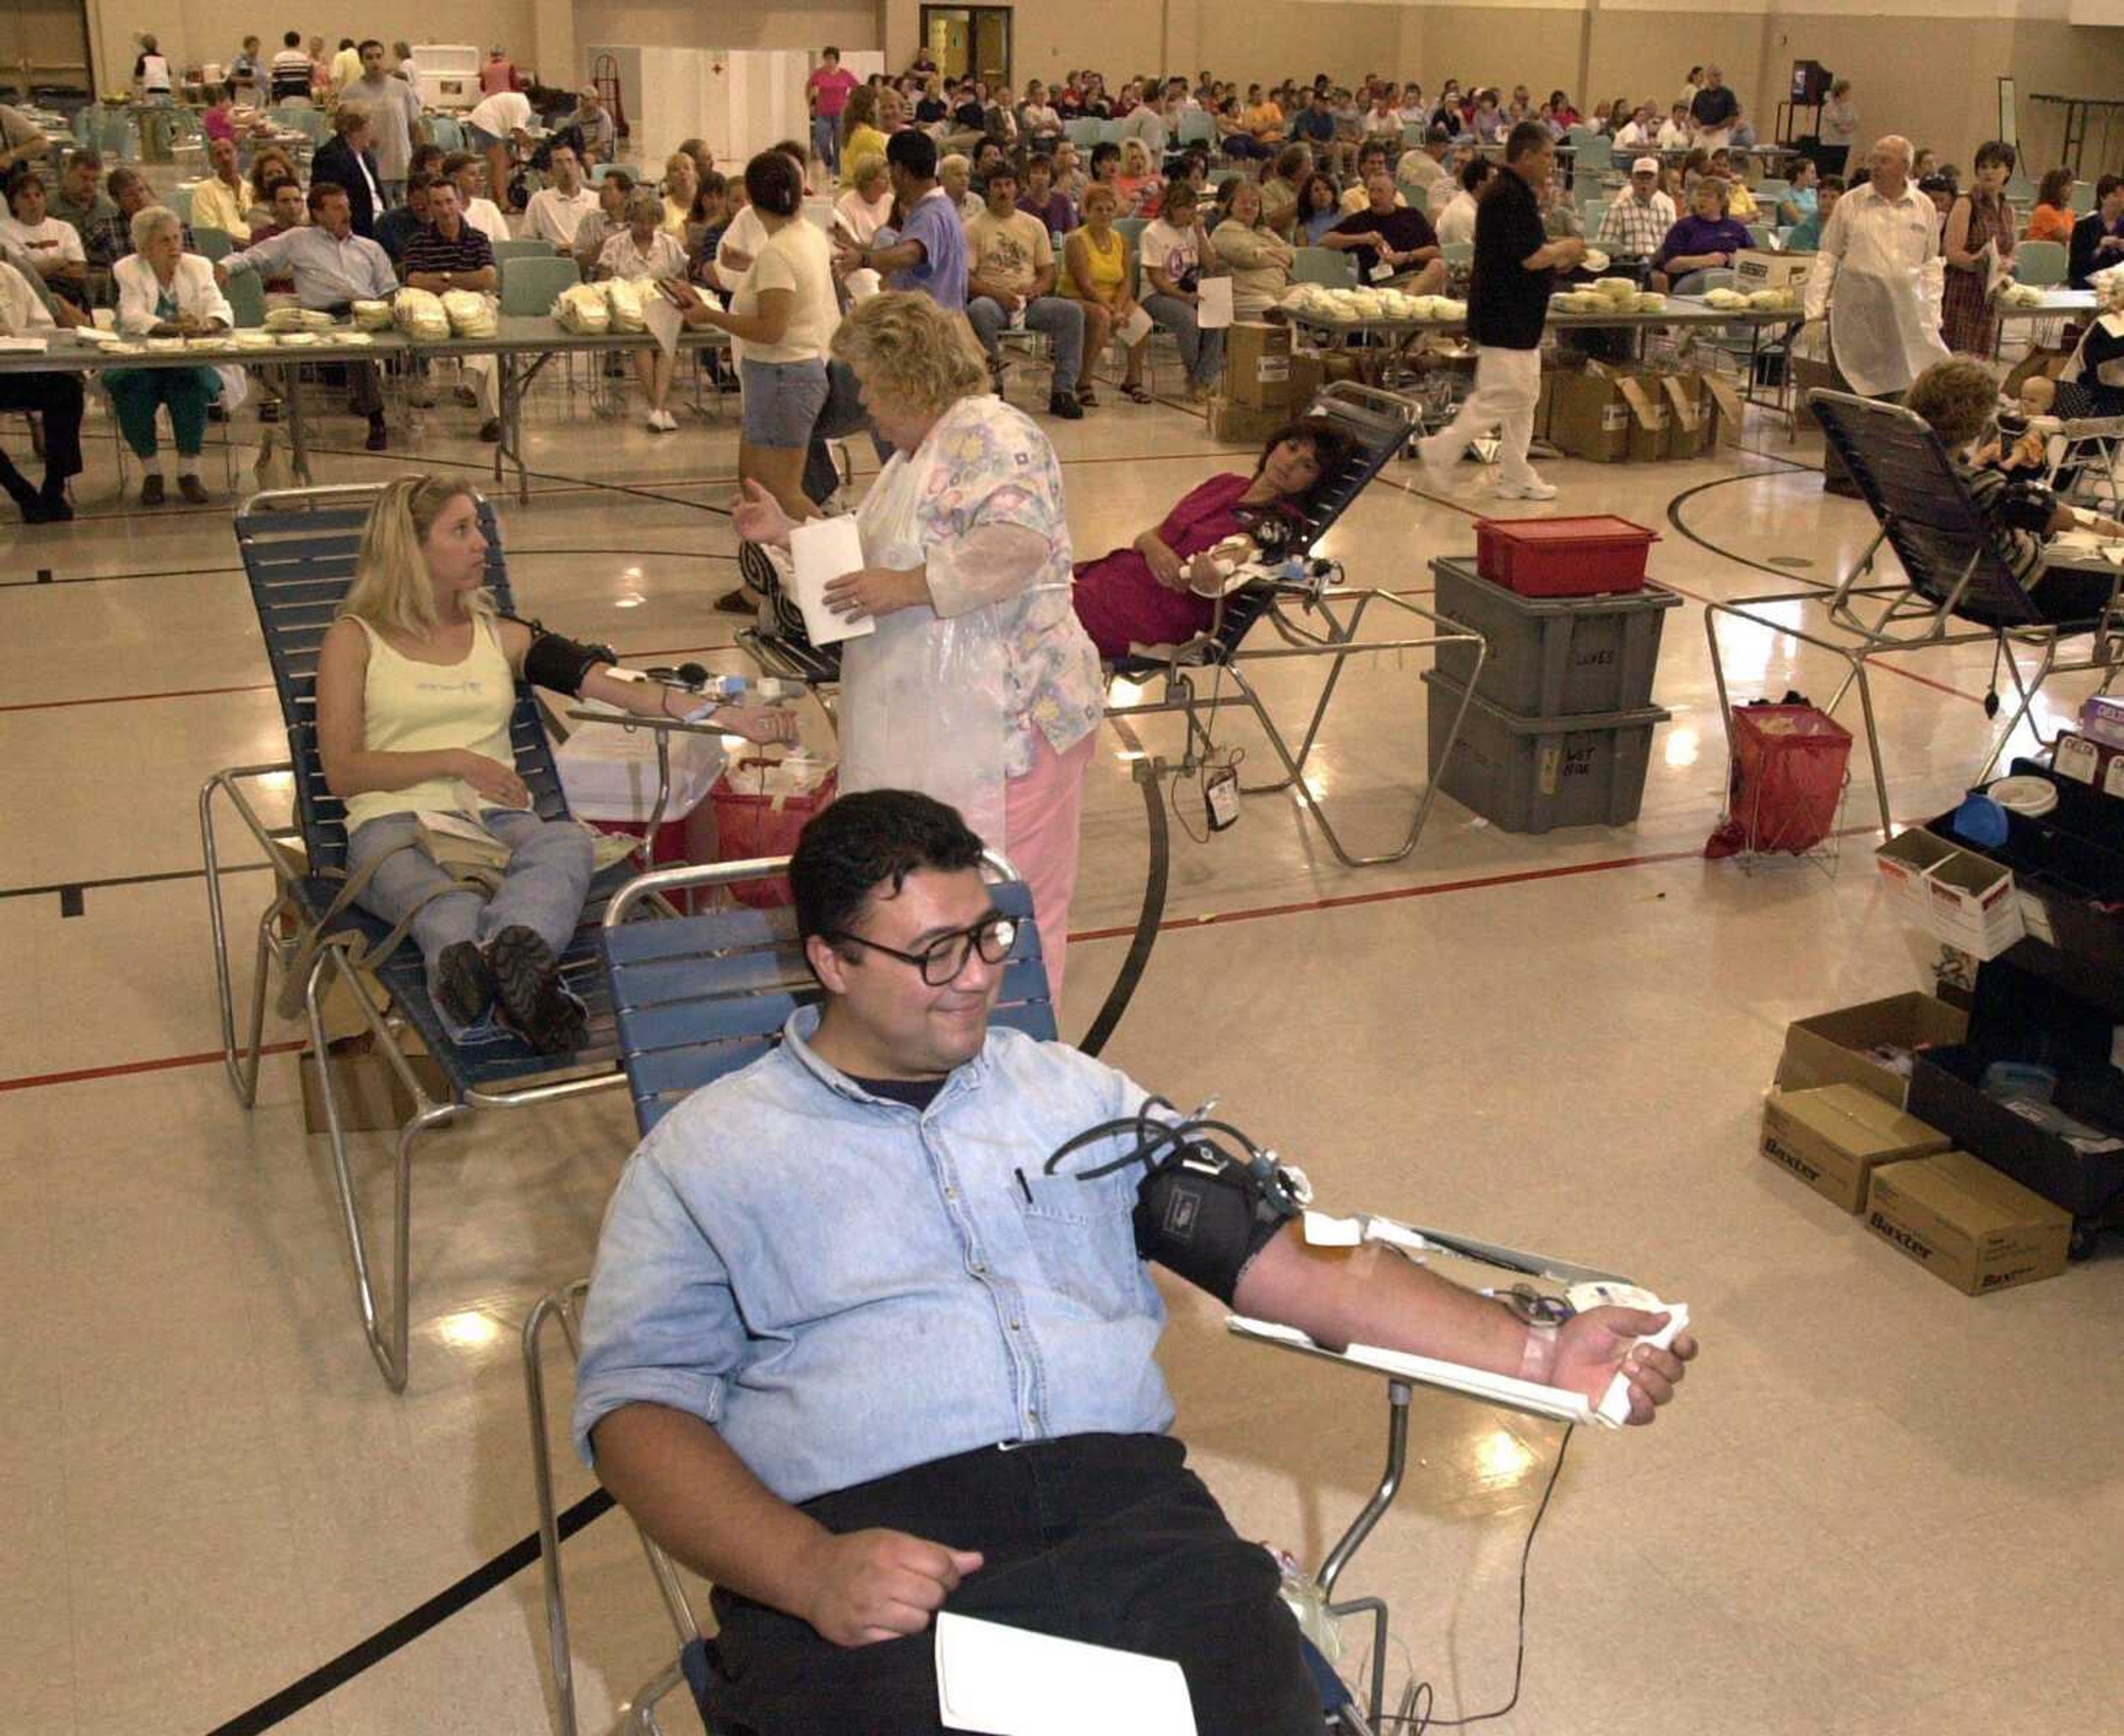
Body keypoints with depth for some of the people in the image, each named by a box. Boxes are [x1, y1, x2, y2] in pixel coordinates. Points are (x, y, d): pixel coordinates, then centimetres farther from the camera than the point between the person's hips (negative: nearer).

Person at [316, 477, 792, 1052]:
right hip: (396, 823, -2)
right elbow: (342, 772, 5)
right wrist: (455, 761, -6)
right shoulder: (356, 638, 14)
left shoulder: (501, 637, 24)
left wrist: (724, 716, -2)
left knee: (567, 842, -36)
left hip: (499, 819, 2)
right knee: (447, 906, -39)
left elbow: (616, 684, 11)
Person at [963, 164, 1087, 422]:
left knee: (1073, 310, -23)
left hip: (1030, 302, 3)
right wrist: (997, 294, -18)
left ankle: (1063, 391, -21)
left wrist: (1034, 289, -8)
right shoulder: (974, 228, 5)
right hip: (992, 299, -3)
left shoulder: (1034, 225, 17)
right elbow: (965, 277, -3)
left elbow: (1048, 272, 15)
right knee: (978, 310, -39)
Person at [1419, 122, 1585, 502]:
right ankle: (1440, 449, 0)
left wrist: (1558, 256, 11)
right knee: (1502, 396, -8)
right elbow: (1530, 258, -22)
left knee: (1524, 397, 12)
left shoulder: (1517, 194, 15)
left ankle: (1516, 478, 17)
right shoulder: (1508, 197, -18)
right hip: (1505, 317, -11)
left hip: (1519, 317, 11)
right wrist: (1565, 249, -5)